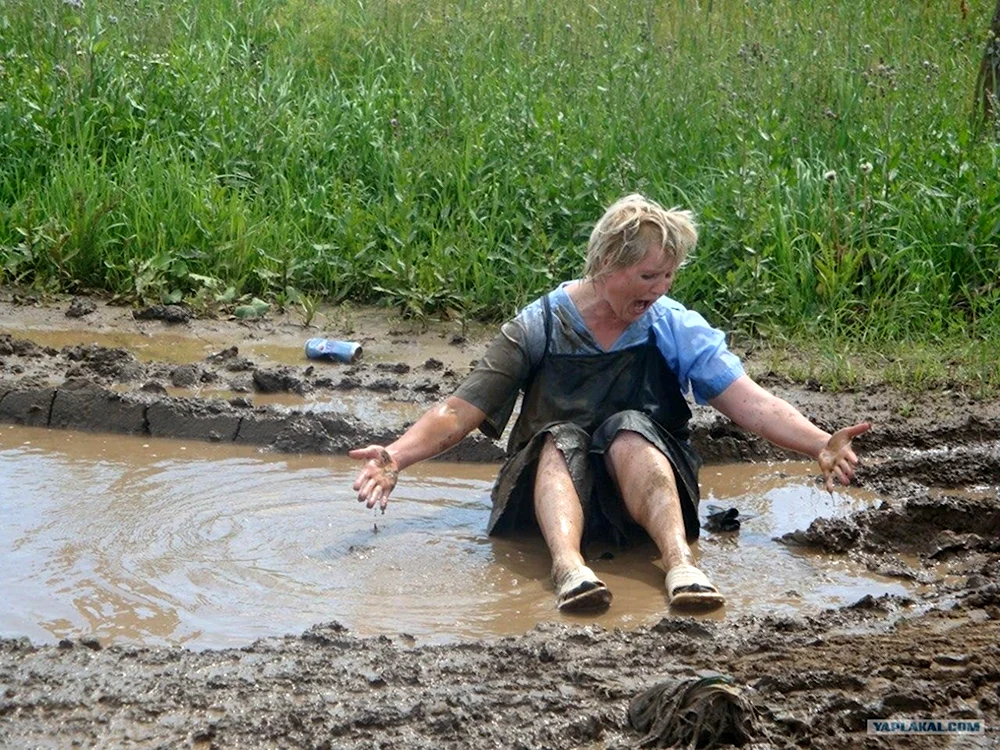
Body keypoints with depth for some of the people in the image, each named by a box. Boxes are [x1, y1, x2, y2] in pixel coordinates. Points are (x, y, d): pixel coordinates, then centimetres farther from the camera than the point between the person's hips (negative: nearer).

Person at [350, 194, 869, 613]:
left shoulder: (677, 329, 1)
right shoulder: (540, 327, -1)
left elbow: (750, 404, -10)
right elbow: (460, 412, -5)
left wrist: (819, 444, -26)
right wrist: (396, 457, -21)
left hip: (645, 497, 0)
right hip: (548, 487, 0)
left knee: (629, 429, -28)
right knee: (562, 439, -30)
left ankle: (679, 560, -51)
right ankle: (568, 566, -58)